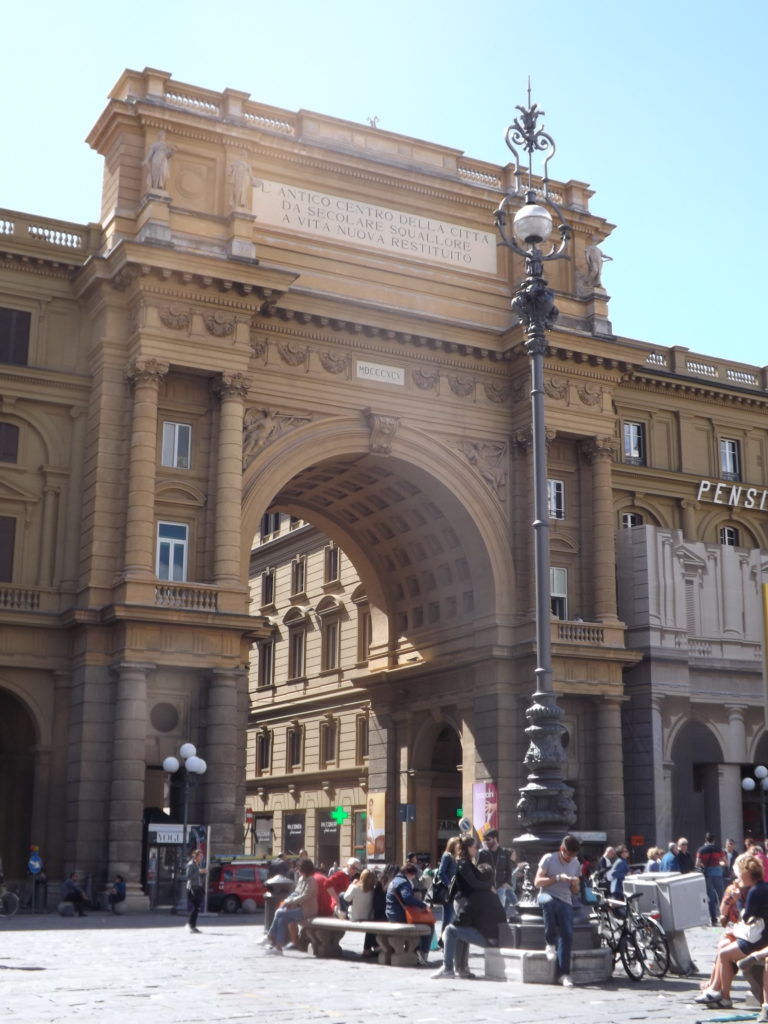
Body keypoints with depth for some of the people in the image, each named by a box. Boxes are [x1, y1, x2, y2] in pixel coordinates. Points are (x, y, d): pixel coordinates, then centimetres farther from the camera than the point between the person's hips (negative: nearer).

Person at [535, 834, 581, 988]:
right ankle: (550, 943, -27)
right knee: (549, 901, -41)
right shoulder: (549, 858, -1)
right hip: (547, 896, -3)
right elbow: (537, 882, -7)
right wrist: (558, 878, -17)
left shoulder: (575, 864, 13)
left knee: (567, 935, -20)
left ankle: (564, 973, -15)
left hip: (565, 902, 4)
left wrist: (575, 884, -7)